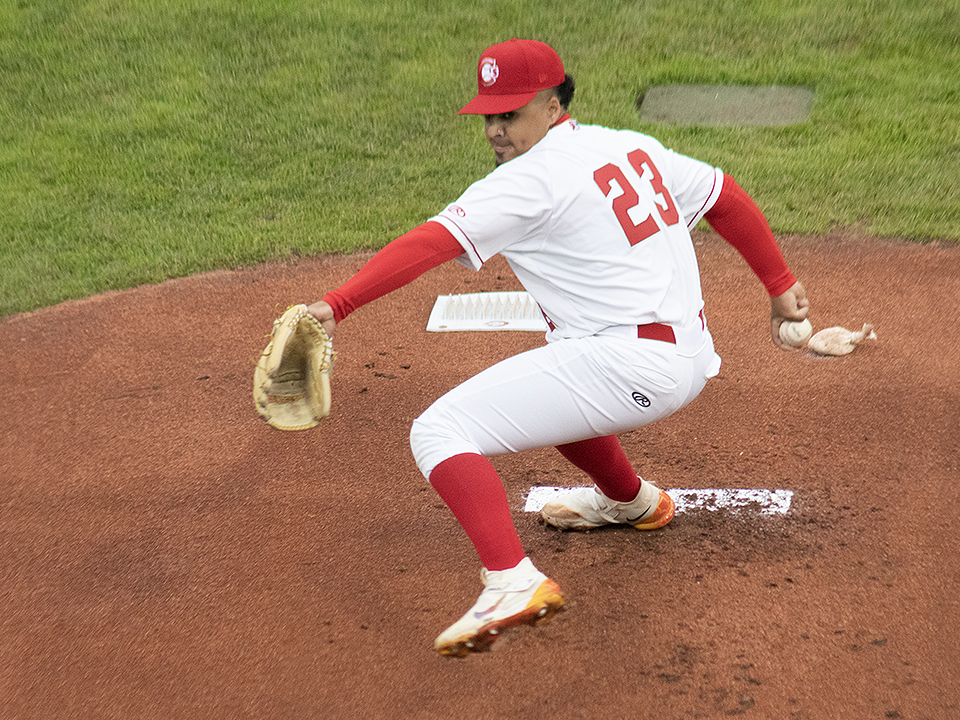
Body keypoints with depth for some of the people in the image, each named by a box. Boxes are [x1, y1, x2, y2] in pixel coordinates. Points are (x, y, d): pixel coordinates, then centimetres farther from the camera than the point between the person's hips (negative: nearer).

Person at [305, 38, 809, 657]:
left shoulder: (531, 178, -10)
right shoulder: (631, 147, 14)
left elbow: (433, 243, -21)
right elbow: (727, 197, 20)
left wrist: (336, 306, -28)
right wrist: (780, 286, 30)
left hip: (629, 370, -10)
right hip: (690, 362, 10)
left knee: (440, 430, -12)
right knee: (547, 383, 38)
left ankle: (513, 583, -28)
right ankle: (631, 501, 52)